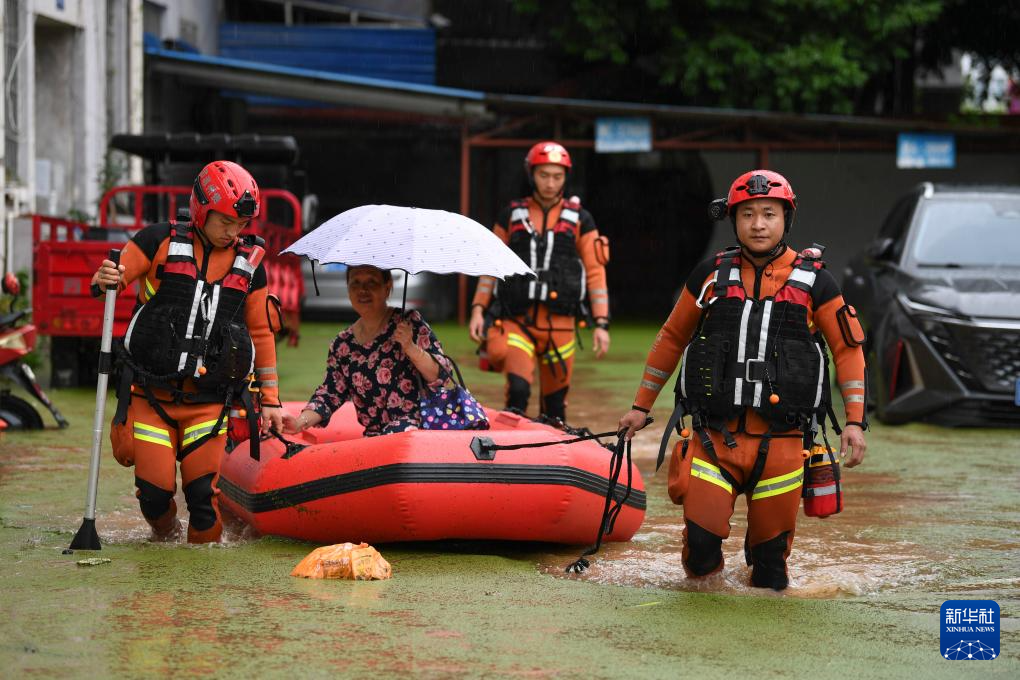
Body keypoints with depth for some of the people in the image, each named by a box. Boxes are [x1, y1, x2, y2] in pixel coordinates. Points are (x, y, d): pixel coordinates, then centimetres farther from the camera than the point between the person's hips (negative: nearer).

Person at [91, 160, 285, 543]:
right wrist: (103, 281, -28)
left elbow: (261, 333, 16)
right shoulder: (160, 242, 1)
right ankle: (165, 537, 28)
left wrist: (270, 400, 15)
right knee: (155, 490, -4)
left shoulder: (249, 264, 9)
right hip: (151, 393, -1)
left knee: (202, 493, -9)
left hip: (208, 400, 1)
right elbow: (115, 277, -2)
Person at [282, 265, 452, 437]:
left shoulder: (409, 322, 0)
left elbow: (440, 376, -5)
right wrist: (300, 422, -8)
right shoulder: (342, 345, 12)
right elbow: (330, 394, 10)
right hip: (373, 435, 5)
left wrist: (410, 347, -21)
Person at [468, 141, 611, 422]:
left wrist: (601, 324, -3)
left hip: (559, 323, 1)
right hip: (515, 321, 0)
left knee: (555, 401, 5)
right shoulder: (512, 216, 10)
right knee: (518, 391, -19)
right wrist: (478, 309, 3)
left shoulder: (580, 220, 7)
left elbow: (595, 272, 4)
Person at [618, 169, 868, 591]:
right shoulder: (711, 276, 8)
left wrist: (855, 421, 0)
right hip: (715, 437, 0)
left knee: (771, 552, 3)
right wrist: (641, 407, 20)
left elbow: (848, 348, 9)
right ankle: (703, 574, 21)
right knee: (701, 541, -12)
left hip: (780, 442, 0)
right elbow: (672, 339, 18)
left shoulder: (813, 282, 4)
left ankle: (765, 575, 35)